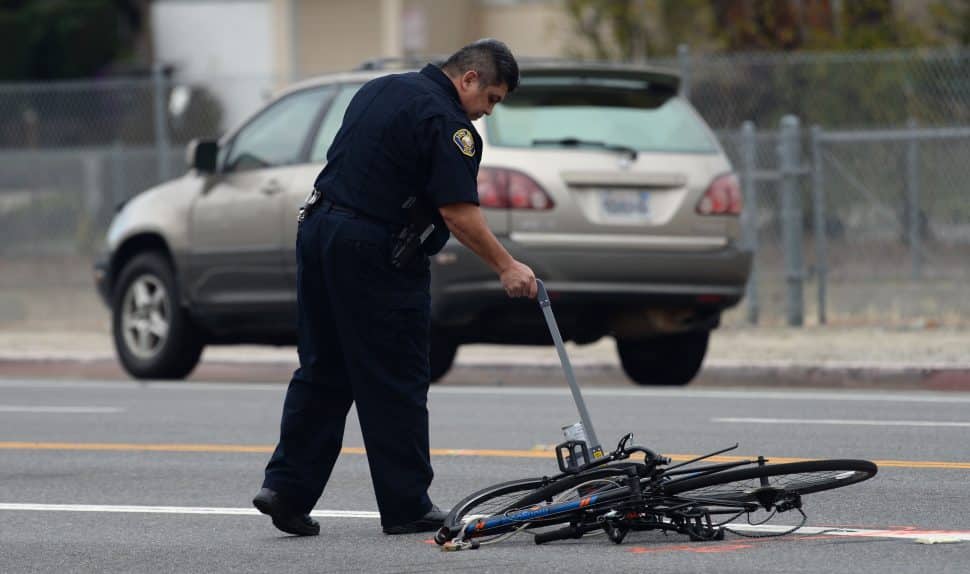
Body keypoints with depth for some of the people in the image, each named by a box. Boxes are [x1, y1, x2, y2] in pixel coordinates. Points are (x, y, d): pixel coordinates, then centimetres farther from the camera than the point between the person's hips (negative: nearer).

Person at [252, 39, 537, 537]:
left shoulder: (382, 89, 17)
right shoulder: (446, 121, -12)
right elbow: (458, 212, -18)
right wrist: (505, 267, -12)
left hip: (317, 230, 8)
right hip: (376, 253, -8)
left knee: (322, 371, 12)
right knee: (396, 385, 0)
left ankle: (287, 487, 5)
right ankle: (406, 508, 5)